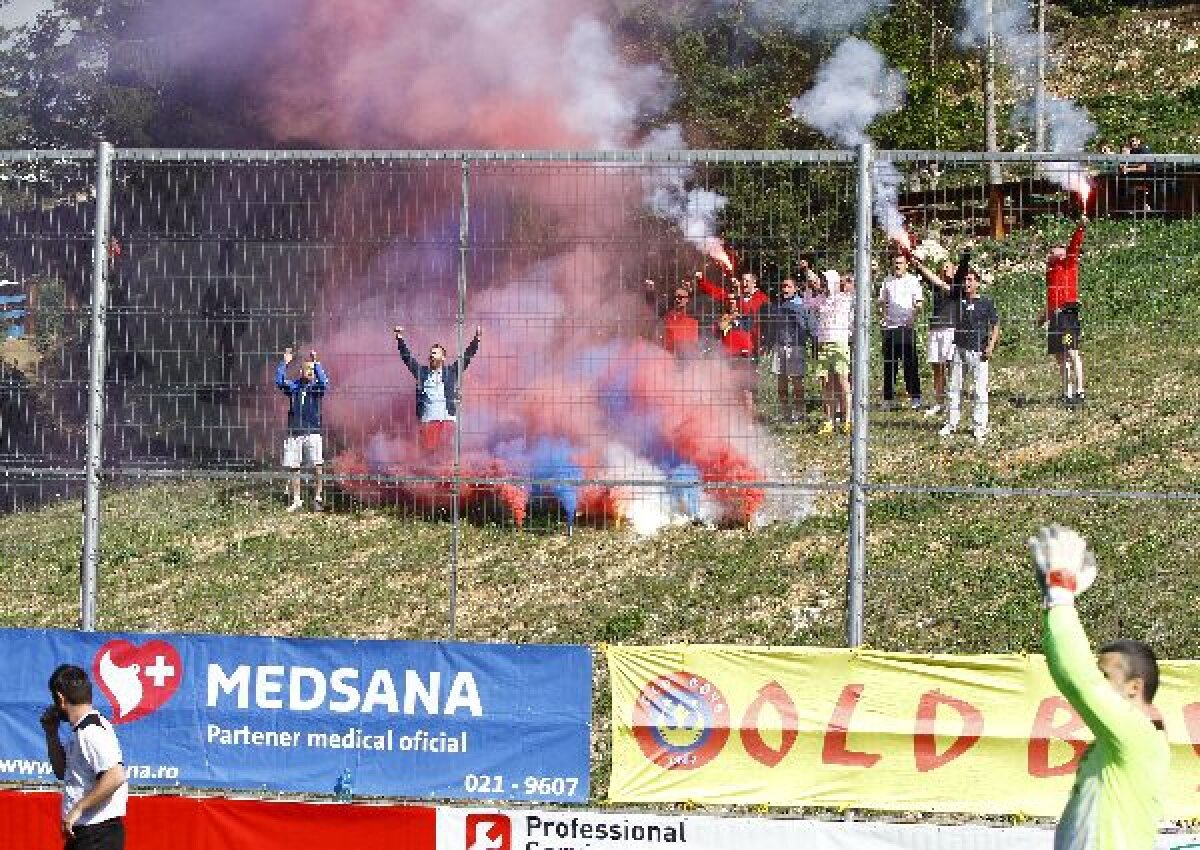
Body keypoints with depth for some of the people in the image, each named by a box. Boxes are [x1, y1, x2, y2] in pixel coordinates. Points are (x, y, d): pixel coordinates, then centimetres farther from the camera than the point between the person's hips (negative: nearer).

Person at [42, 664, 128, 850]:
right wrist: (51, 732, 16)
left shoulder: (91, 731, -17)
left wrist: (78, 809, -24)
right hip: (82, 834, 11)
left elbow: (115, 777, -28)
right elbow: (62, 771, 28)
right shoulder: (80, 732, 14)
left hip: (99, 835, -11)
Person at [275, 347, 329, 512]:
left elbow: (324, 383, -17)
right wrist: (284, 363, -9)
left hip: (312, 433, -2)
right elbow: (280, 381, -7)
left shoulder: (316, 387, 4)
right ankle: (296, 500, 16)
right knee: (294, 469, 6)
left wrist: (316, 364, -19)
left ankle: (318, 498, 1)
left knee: (318, 467, -10)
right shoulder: (294, 386, 8)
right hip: (294, 433, 2)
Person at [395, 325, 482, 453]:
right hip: (427, 419, 1)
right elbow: (408, 357, 16)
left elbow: (466, 357, 10)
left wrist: (476, 339, 2)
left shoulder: (451, 372, 14)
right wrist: (400, 338, 10)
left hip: (447, 418, -1)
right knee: (427, 449, -7)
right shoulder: (422, 372, 17)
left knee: (444, 450, -6)